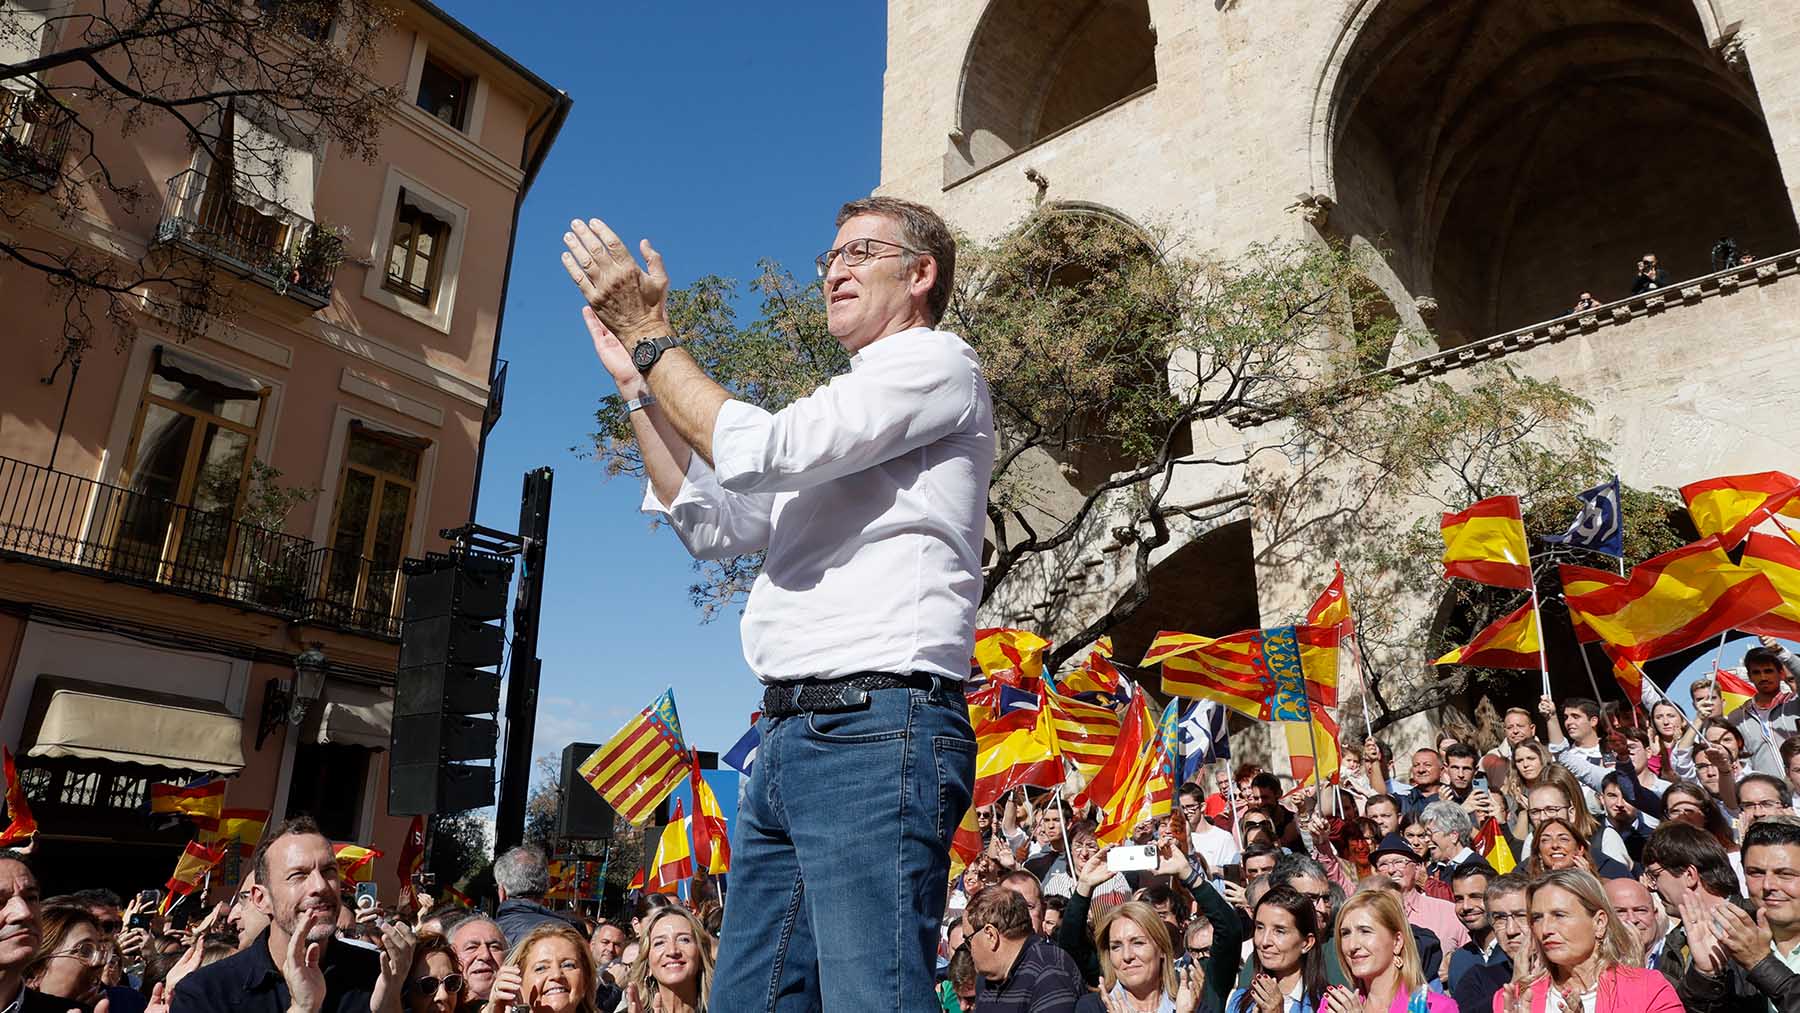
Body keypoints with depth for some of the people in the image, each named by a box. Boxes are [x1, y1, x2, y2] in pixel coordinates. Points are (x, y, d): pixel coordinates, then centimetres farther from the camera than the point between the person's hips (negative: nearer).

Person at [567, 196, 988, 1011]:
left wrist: (652, 338, 0)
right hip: (792, 735, 9)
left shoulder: (936, 361, 0)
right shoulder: (842, 411, 28)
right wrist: (634, 380, 19)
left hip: (875, 728, -9)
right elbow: (711, 525, 22)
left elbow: (759, 450, -13)